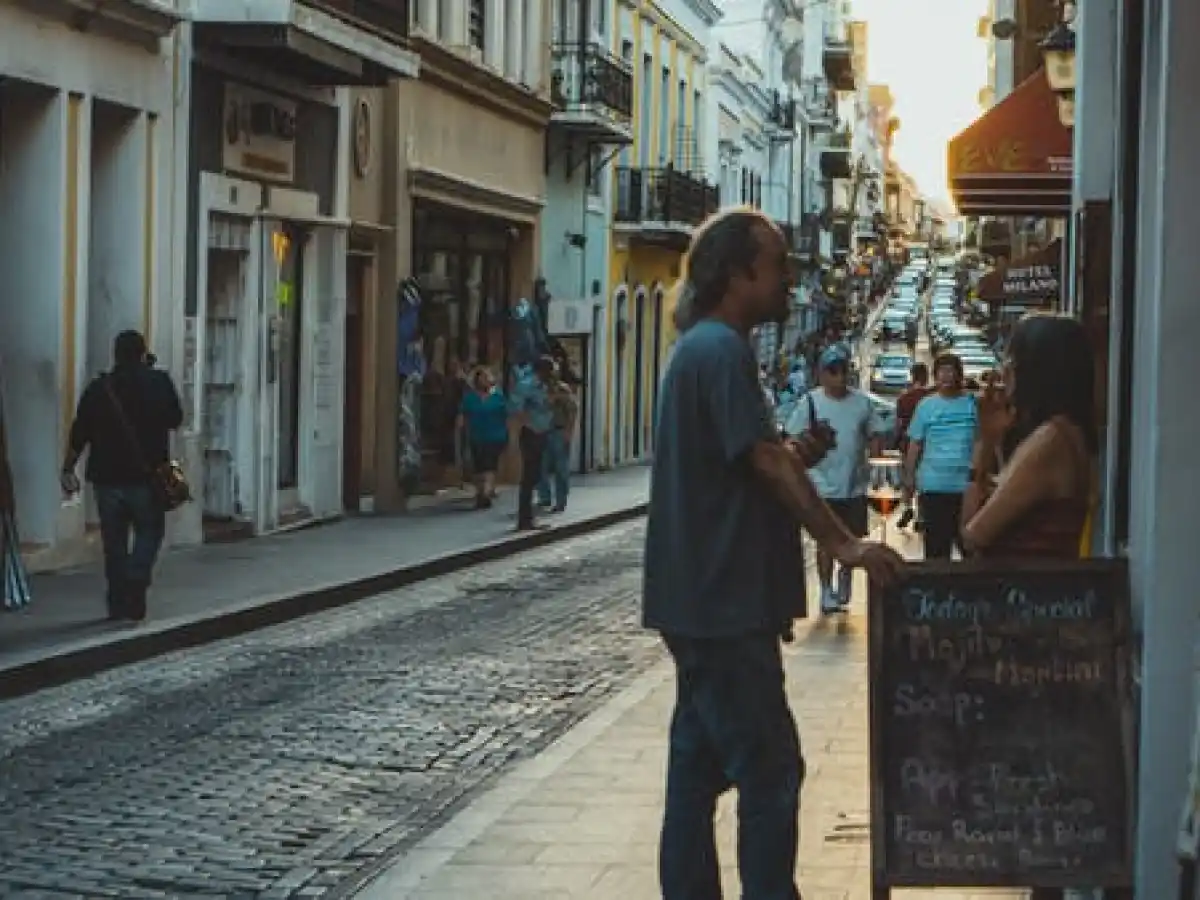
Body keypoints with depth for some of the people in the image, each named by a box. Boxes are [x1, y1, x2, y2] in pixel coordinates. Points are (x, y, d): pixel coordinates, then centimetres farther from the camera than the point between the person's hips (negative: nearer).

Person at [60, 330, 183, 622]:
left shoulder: (98, 388, 2)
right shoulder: (159, 382, -3)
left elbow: (79, 434, 1)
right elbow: (176, 420, 11)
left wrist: (68, 469, 11)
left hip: (107, 477, 2)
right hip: (147, 477, -2)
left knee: (114, 542, 10)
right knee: (149, 533, 10)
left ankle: (118, 604, 13)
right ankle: (135, 586, -11)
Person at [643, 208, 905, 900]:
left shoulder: (704, 346, 17)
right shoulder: (723, 348, -15)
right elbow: (766, 461, -20)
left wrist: (798, 455, 3)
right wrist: (844, 544, -21)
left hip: (702, 597, 10)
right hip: (724, 601, -10)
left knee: (699, 761, 12)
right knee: (770, 770, -7)